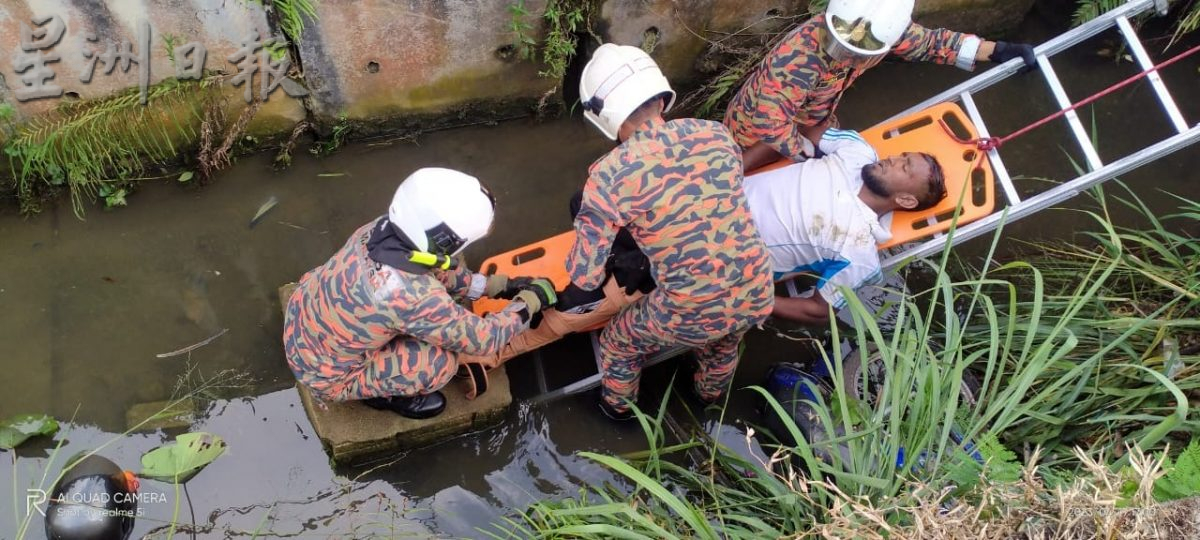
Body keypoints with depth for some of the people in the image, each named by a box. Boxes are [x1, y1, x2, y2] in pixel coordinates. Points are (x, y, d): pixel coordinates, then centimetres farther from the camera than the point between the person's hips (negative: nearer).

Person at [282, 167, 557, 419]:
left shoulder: (381, 228, -17)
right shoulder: (413, 296, -37)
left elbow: (437, 271, 3)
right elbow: (482, 340, -21)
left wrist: (497, 285, 5)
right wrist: (530, 302, -7)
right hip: (326, 376, -7)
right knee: (442, 360, -17)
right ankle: (381, 394, 11)